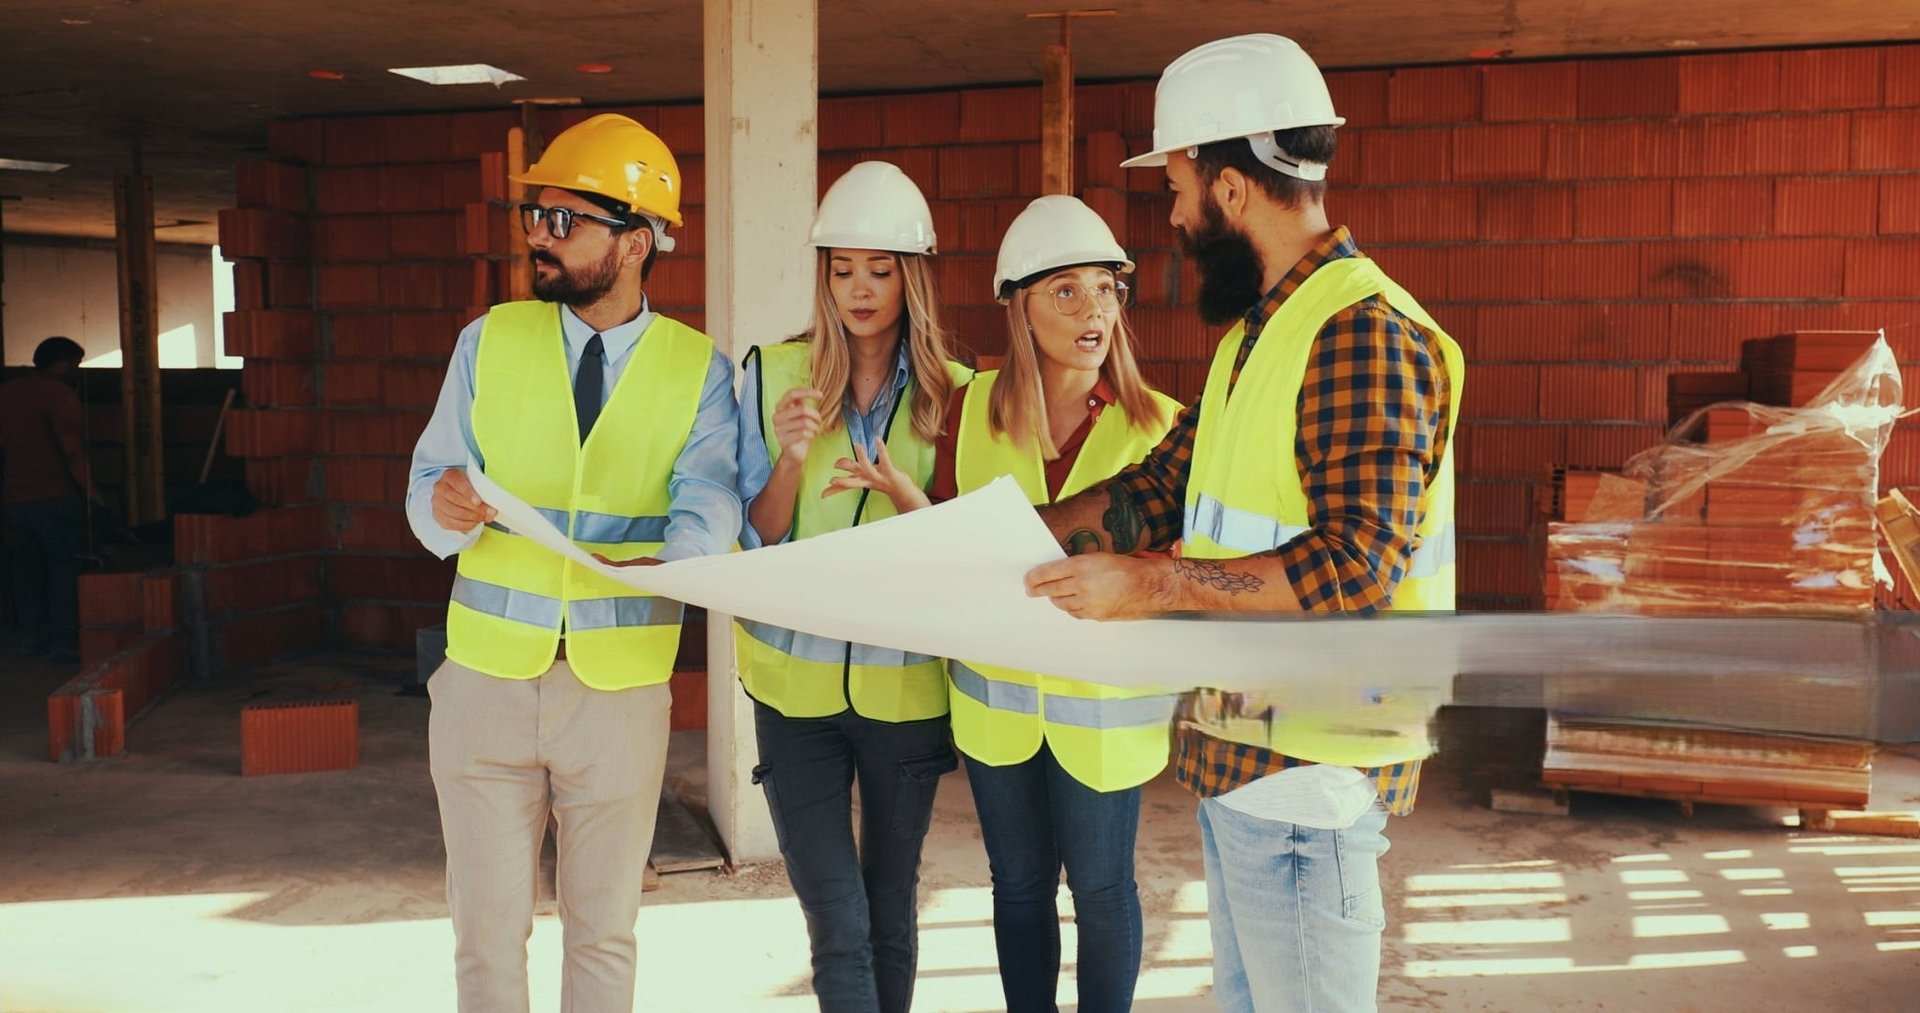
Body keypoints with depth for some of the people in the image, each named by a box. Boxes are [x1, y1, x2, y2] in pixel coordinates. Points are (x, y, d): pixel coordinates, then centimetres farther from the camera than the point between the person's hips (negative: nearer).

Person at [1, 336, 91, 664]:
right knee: (64, 569, -2)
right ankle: (64, 643, -1)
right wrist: (90, 489, -13)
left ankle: (33, 637, 18)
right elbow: (73, 450, -18)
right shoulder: (59, 395, -12)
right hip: (55, 498, -7)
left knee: (29, 569, 13)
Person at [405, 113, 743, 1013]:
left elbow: (710, 507, -15)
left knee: (604, 930, 14)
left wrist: (676, 560, -38)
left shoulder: (698, 371, -2)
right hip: (486, 676, 1)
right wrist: (444, 507, -25)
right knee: (487, 930, 11)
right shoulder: (488, 342, 2)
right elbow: (429, 490, -1)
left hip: (621, 688, -1)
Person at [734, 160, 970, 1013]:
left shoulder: (951, 393, -1)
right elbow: (753, 542, 0)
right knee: (838, 925, -3)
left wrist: (906, 493, -20)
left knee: (890, 910, 14)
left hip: (905, 682, 1)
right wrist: (791, 459, -18)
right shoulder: (772, 374, -1)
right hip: (796, 682, 0)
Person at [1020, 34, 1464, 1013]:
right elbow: (1161, 486, 16)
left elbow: (1361, 558, -26)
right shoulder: (1258, 331, 14)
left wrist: (1152, 585, -24)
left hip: (1308, 771, -10)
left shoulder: (1362, 330, -18)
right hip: (1237, 749, 10)